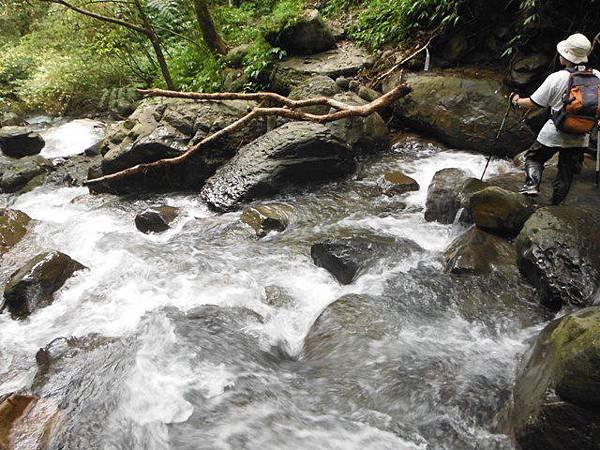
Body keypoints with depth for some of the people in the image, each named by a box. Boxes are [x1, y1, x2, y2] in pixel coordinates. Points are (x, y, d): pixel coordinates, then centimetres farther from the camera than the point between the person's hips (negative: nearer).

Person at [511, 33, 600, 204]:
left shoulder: (556, 78, -16)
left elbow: (533, 103, -7)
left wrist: (517, 101, 11)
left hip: (555, 133, -4)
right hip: (581, 138, 4)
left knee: (533, 157, 18)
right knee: (567, 172, 17)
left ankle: (532, 184, -5)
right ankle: (554, 205, 26)